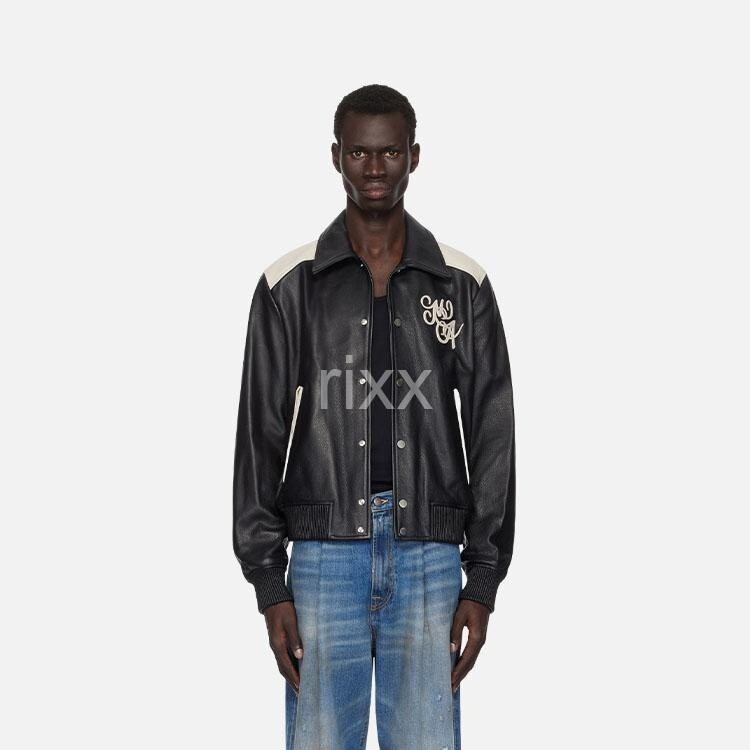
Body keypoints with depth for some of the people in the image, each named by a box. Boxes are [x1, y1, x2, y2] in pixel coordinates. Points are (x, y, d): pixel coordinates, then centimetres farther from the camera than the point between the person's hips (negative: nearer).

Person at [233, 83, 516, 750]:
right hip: (324, 559, 0)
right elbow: (260, 437, 3)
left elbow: (491, 436, 6)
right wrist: (269, 583, -2)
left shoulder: (464, 286, 6)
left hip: (431, 560, 1)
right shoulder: (289, 287, 4)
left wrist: (484, 582, 1)